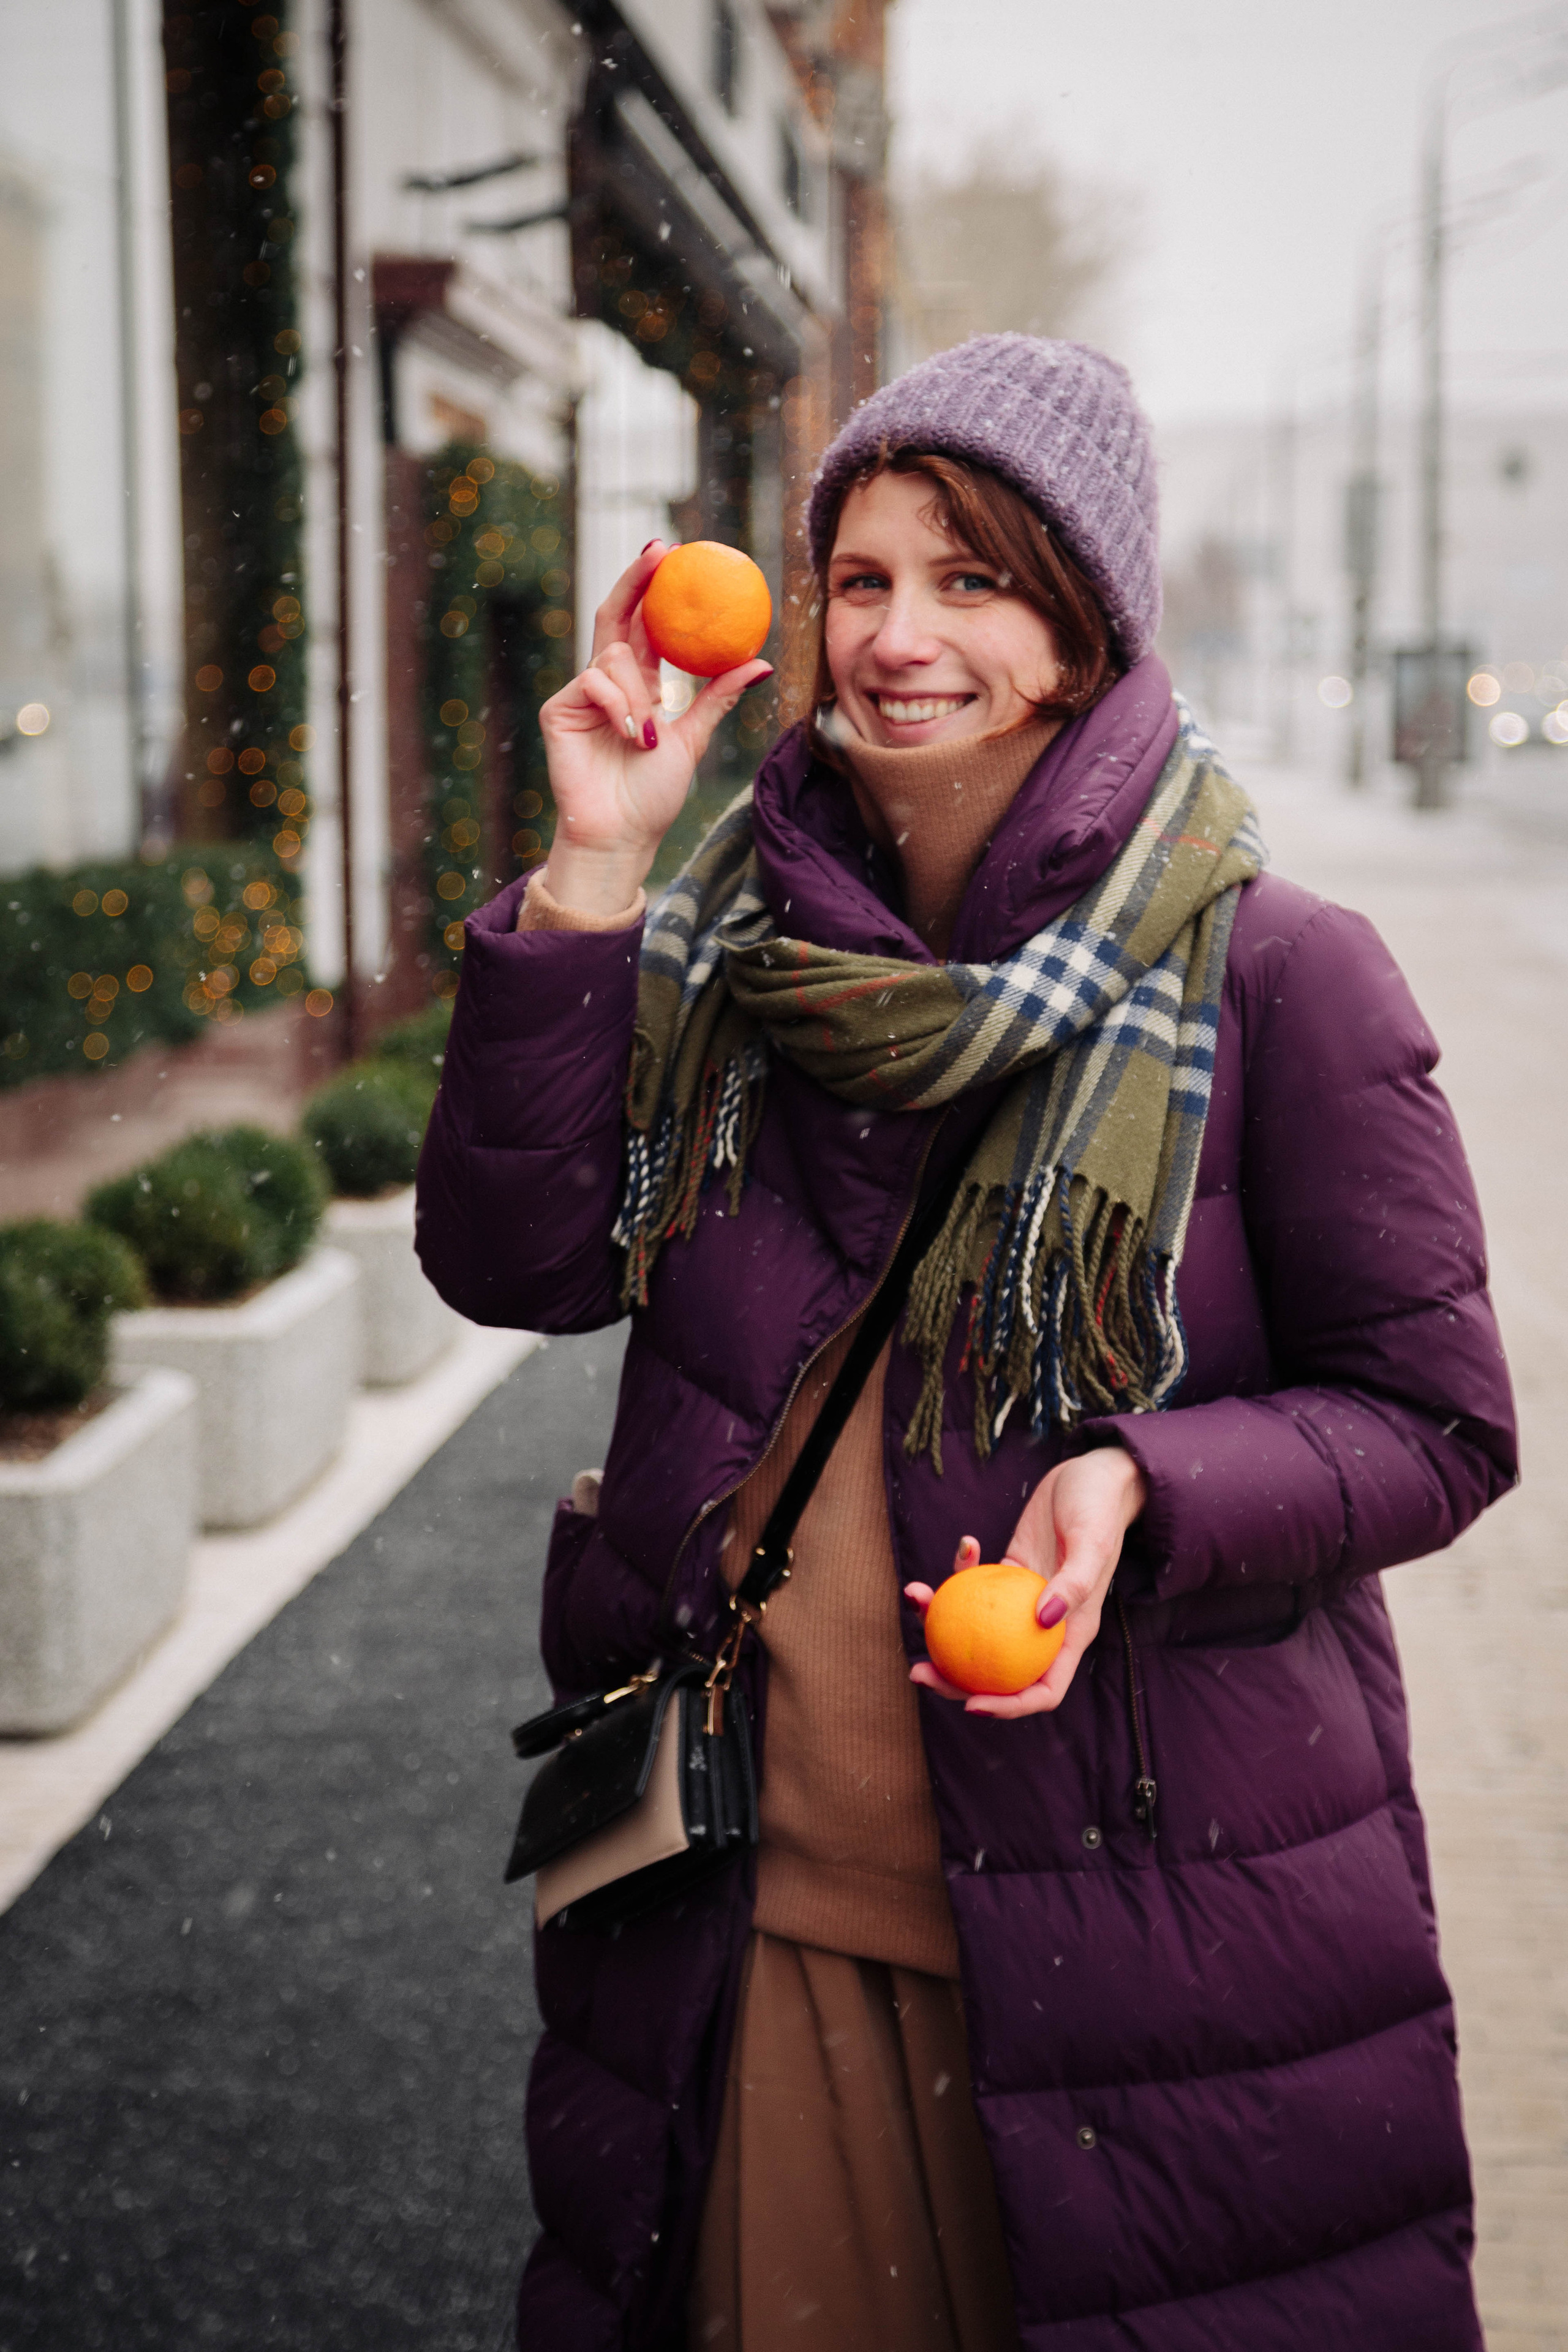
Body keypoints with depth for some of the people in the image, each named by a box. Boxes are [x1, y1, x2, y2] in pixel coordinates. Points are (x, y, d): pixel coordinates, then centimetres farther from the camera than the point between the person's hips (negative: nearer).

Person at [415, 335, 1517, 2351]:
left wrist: (1141, 1489, -23)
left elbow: (1432, 1423, -5)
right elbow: (510, 1263, -6)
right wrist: (591, 875, -13)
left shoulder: (1274, 977, -9)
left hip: (1152, 1925, -3)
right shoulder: (730, 946, 4)